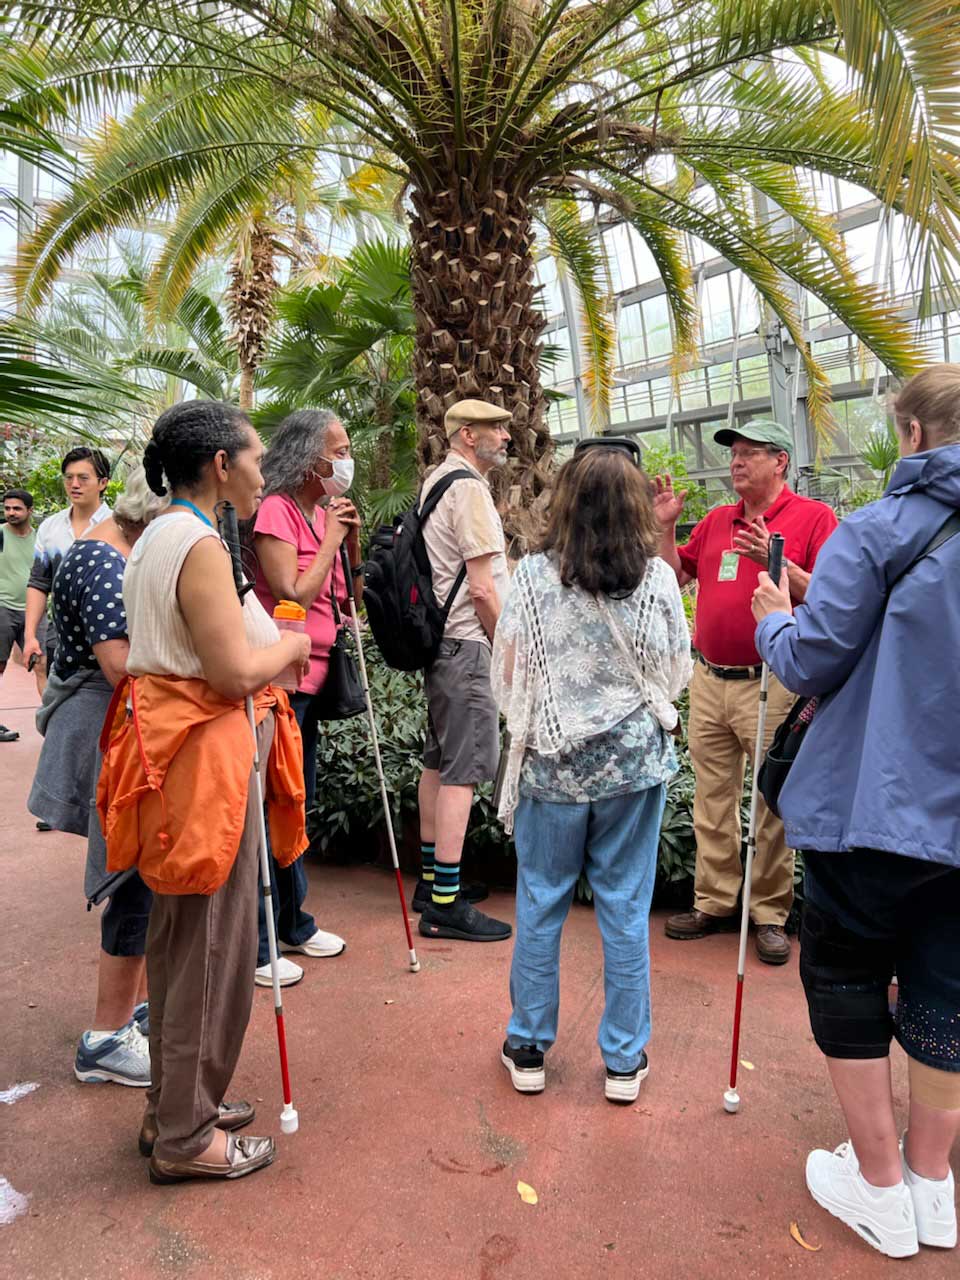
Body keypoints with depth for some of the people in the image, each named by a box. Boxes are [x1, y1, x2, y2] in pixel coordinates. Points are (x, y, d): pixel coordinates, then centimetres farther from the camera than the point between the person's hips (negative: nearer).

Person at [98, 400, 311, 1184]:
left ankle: (176, 1103, 35)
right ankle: (186, 1137, 19)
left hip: (176, 756, 11)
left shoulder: (158, 538, 15)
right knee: (212, 950, 3)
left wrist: (269, 641, 11)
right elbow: (236, 672, -22)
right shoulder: (199, 546, -18)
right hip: (206, 764, -11)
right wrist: (293, 646, -5)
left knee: (179, 943, 19)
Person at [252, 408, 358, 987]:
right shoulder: (275, 511, -13)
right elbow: (292, 595, -19)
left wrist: (352, 539, 1)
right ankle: (255, 944, 12)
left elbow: (347, 597, 13)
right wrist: (329, 539, -12)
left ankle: (292, 922, 34)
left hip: (312, 678, 9)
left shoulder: (324, 512, 11)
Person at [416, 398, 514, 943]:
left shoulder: (436, 480, 17)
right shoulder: (469, 487, -14)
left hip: (439, 639, 11)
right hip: (466, 643, -11)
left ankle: (433, 880, 26)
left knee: (440, 761, 15)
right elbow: (481, 587, -18)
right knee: (464, 769, -7)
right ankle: (446, 905, -2)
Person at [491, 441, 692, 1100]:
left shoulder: (534, 575, -8)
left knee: (540, 905, 13)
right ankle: (625, 1060, 24)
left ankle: (529, 1048, 27)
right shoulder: (657, 577, -6)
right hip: (636, 761, 1)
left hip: (552, 763, 0)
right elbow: (678, 673, 3)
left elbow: (507, 673, -3)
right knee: (626, 910, 11)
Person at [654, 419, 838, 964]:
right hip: (709, 681, 6)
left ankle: (771, 915, 16)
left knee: (774, 806, 3)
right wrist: (665, 526, 6)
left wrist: (774, 560, -21)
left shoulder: (814, 517, -3)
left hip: (771, 684, -5)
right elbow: (676, 576, 18)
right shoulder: (716, 521, 14)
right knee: (713, 801, 12)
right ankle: (714, 903, 24)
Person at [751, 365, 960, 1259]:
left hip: (874, 806, -5)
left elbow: (810, 663, -13)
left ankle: (880, 1189, 24)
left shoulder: (878, 530, -13)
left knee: (845, 980, 13)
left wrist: (775, 617, 8)